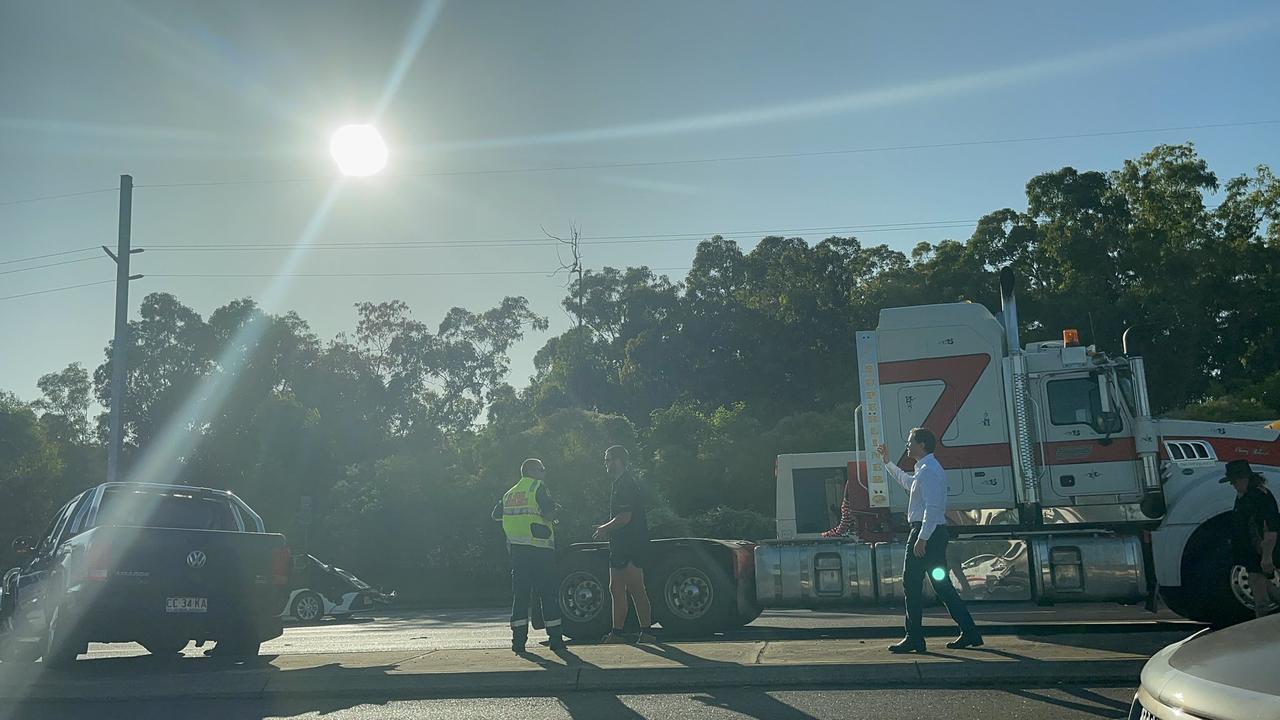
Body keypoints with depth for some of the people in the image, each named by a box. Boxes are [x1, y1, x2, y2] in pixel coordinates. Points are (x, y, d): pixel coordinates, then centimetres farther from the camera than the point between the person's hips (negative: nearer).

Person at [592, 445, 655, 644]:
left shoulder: (626, 484, -15)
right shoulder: (620, 484, 18)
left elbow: (625, 517, -22)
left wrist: (604, 529, -9)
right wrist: (607, 529, 14)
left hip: (631, 546, -11)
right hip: (621, 545, 11)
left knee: (636, 589, -6)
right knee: (616, 589, 11)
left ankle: (646, 631, -1)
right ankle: (616, 633, 16)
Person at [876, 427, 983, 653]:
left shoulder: (928, 471, -15)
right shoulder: (924, 470, 18)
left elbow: (932, 507, -22)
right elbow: (907, 482, 40)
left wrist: (922, 538, -25)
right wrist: (887, 463, 43)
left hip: (927, 532, -10)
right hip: (934, 533, 10)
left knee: (912, 584, -3)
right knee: (942, 584, 12)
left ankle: (914, 638, 3)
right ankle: (969, 632, 13)